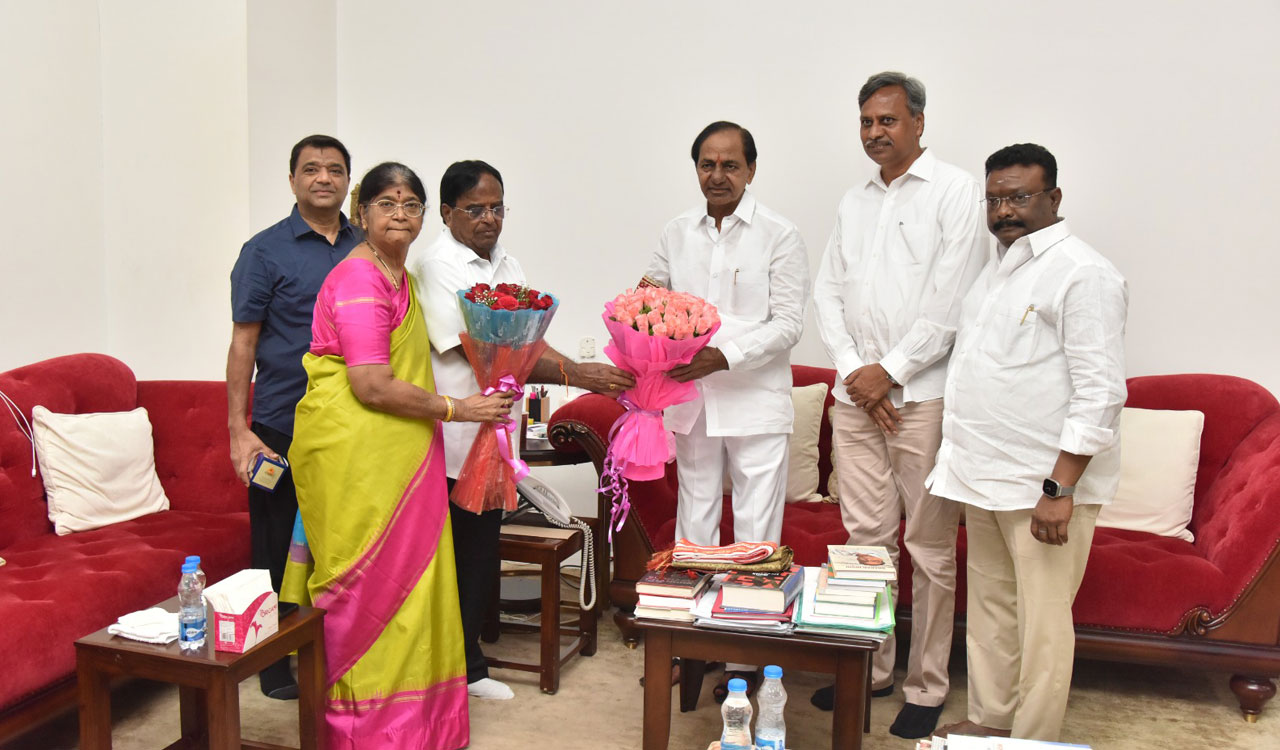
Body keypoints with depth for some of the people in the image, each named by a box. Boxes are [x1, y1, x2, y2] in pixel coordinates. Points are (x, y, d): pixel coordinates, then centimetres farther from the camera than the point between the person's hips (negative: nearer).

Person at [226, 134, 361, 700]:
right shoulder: (265, 251, -2)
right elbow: (243, 341, -3)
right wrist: (238, 429, -9)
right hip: (282, 428, -3)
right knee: (280, 548, 7)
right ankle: (276, 664, 23)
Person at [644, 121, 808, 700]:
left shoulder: (779, 236, -3)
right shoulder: (676, 234, 9)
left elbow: (788, 324, -8)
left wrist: (724, 356, -20)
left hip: (756, 403, -4)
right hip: (691, 399, 4)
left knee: (755, 533, 1)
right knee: (693, 522, 14)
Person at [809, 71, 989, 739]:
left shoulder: (956, 191, -1)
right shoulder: (853, 201, 17)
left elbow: (952, 301, -9)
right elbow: (827, 291, 12)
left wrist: (889, 371, -10)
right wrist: (852, 370, -2)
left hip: (923, 394, -5)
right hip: (856, 392, 5)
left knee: (930, 546, 1)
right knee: (866, 536, 10)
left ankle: (926, 688, 13)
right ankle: (870, 669, 23)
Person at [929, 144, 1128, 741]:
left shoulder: (1084, 275, -12)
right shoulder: (999, 267, 15)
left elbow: (1100, 395, -18)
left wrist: (1058, 489, -22)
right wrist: (961, 463, 18)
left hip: (1045, 483, -8)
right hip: (985, 473, 8)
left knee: (1040, 620, 0)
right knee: (989, 606, 17)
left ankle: (1033, 740, 14)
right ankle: (989, 720, 31)